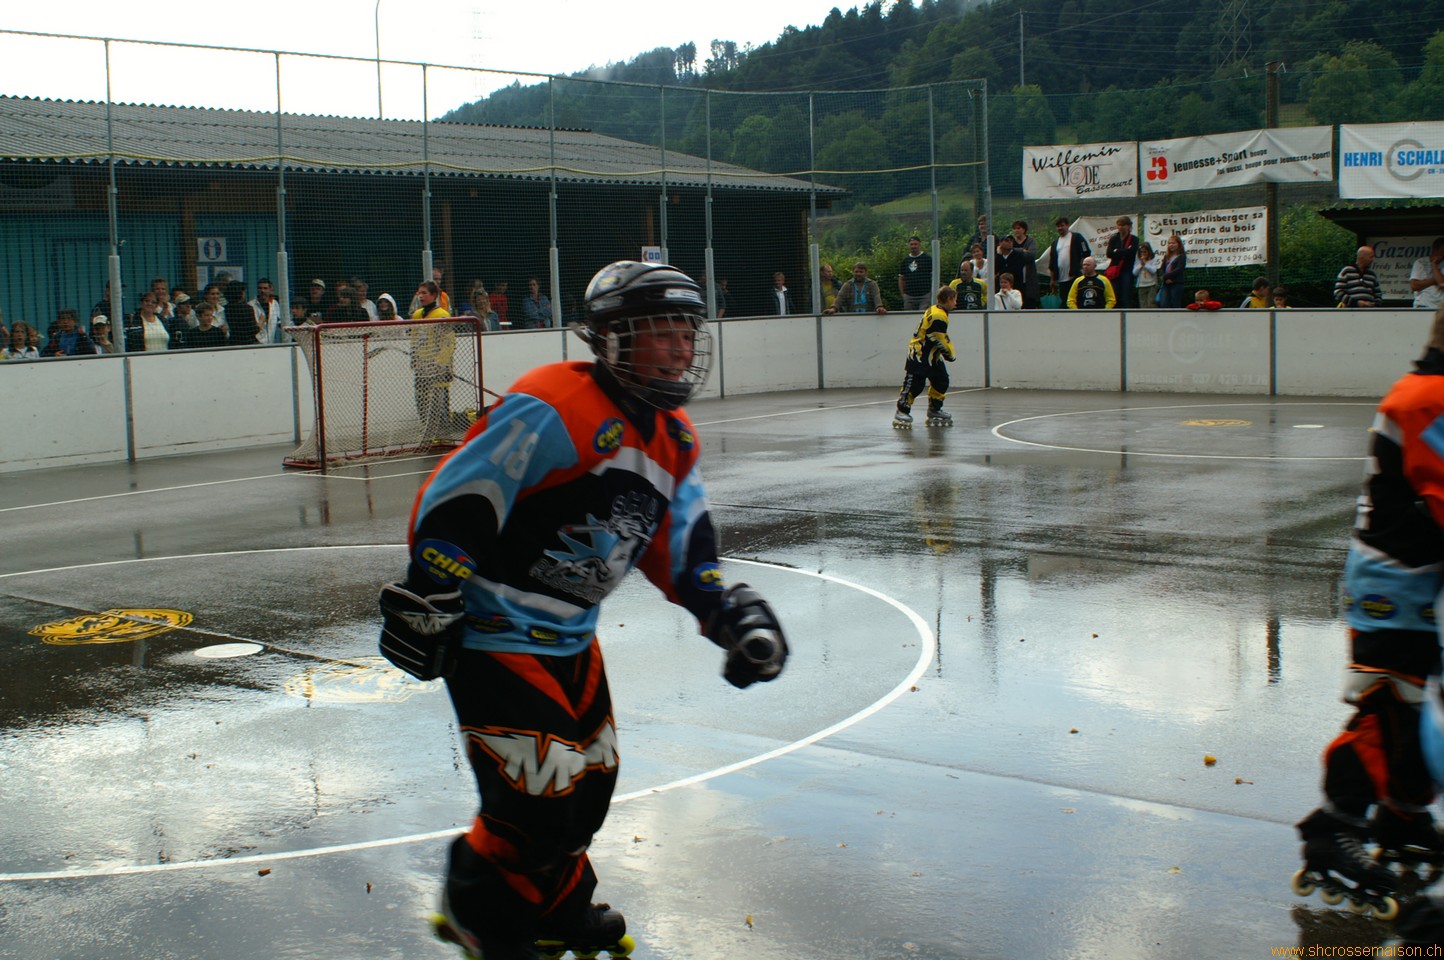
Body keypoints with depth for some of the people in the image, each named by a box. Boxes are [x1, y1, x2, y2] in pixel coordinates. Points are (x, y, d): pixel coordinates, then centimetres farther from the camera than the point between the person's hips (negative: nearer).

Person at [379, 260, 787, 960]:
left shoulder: (673, 437, 6)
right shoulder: (554, 409, -23)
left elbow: (680, 548, 14)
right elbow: (450, 505, -23)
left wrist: (732, 614, 1)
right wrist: (427, 607, -20)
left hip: (572, 639, 9)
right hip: (494, 638, -9)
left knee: (589, 782, 18)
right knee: (540, 798, -10)